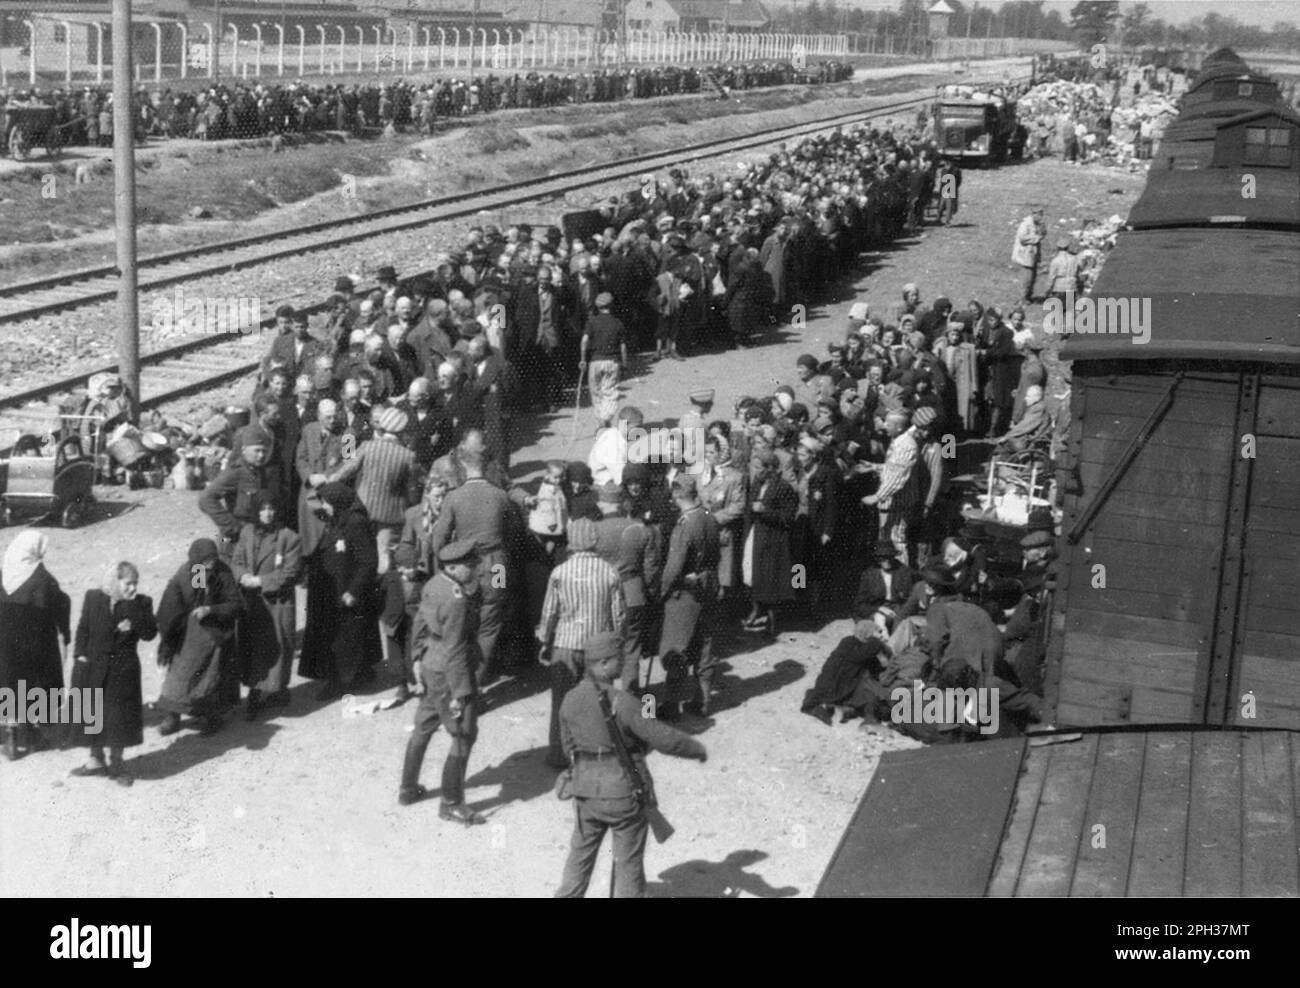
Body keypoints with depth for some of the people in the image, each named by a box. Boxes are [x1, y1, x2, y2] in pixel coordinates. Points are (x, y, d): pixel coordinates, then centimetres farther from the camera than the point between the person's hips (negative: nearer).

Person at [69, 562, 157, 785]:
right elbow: (83, 630, 4)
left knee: (121, 716, 3)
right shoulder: (93, 598, -1)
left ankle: (116, 763, 18)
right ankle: (96, 760, 26)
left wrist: (134, 606, -22)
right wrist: (81, 656, -4)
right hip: (94, 667, 1)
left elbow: (149, 634, -16)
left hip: (123, 671, -1)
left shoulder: (141, 604, -5)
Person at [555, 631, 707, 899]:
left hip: (586, 792, 5)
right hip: (625, 794, -5)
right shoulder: (622, 703, -22)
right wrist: (697, 749, -2)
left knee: (580, 857, 20)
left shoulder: (570, 700, -4)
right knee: (629, 863, 11)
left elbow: (569, 748, 7)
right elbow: (664, 738, -19)